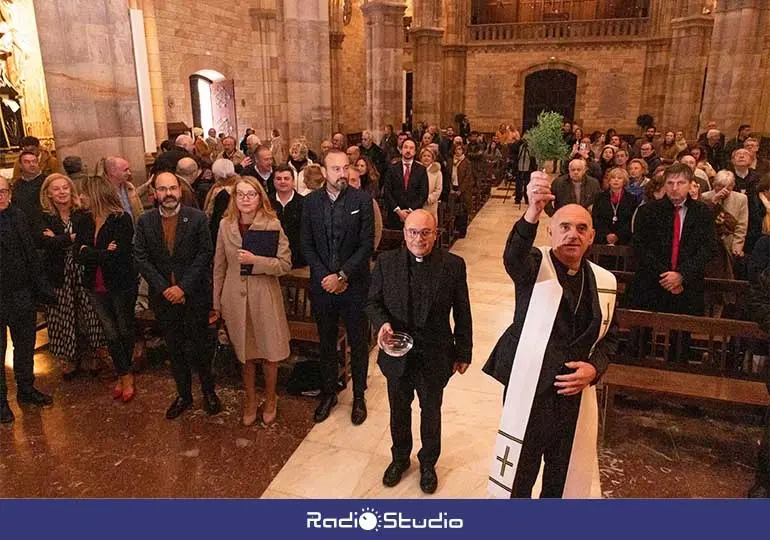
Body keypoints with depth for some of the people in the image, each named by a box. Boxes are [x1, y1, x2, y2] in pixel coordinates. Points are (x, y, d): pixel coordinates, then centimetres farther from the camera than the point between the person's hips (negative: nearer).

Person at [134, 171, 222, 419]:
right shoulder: (145, 221, 2)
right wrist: (164, 289, -10)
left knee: (198, 347, 5)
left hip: (194, 295, -3)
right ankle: (183, 394, 29)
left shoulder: (197, 218, -6)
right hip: (164, 296, 3)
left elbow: (204, 255, -8)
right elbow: (142, 259, 0)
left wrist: (183, 287, -14)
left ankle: (209, 391, 25)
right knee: (175, 349, 14)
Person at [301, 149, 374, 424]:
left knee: (359, 344, 11)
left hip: (354, 285, -2)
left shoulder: (362, 200, -8)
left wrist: (341, 276, -15)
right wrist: (326, 277, -10)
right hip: (322, 285, 2)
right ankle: (328, 393, 34)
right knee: (326, 342, 16)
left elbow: (367, 245, -11)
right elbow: (307, 245, 1)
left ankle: (359, 396, 29)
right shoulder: (311, 201, 0)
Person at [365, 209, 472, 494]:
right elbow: (373, 302, -1)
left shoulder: (453, 265, -11)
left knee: (431, 412, 20)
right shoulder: (386, 262, -9)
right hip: (398, 354, 1)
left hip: (435, 356, -1)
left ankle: (428, 463, 46)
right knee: (399, 410, 22)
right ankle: (400, 458, 49)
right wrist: (382, 323, -23)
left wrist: (464, 352, 1)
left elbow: (462, 313, -4)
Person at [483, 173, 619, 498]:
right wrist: (533, 212, -51)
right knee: (516, 482, 9)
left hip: (576, 397, 4)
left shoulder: (604, 281, 5)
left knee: (561, 482, 20)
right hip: (529, 392, -4)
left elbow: (609, 337, 14)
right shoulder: (534, 266, -8)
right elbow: (512, 256, -33)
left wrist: (594, 368, -7)